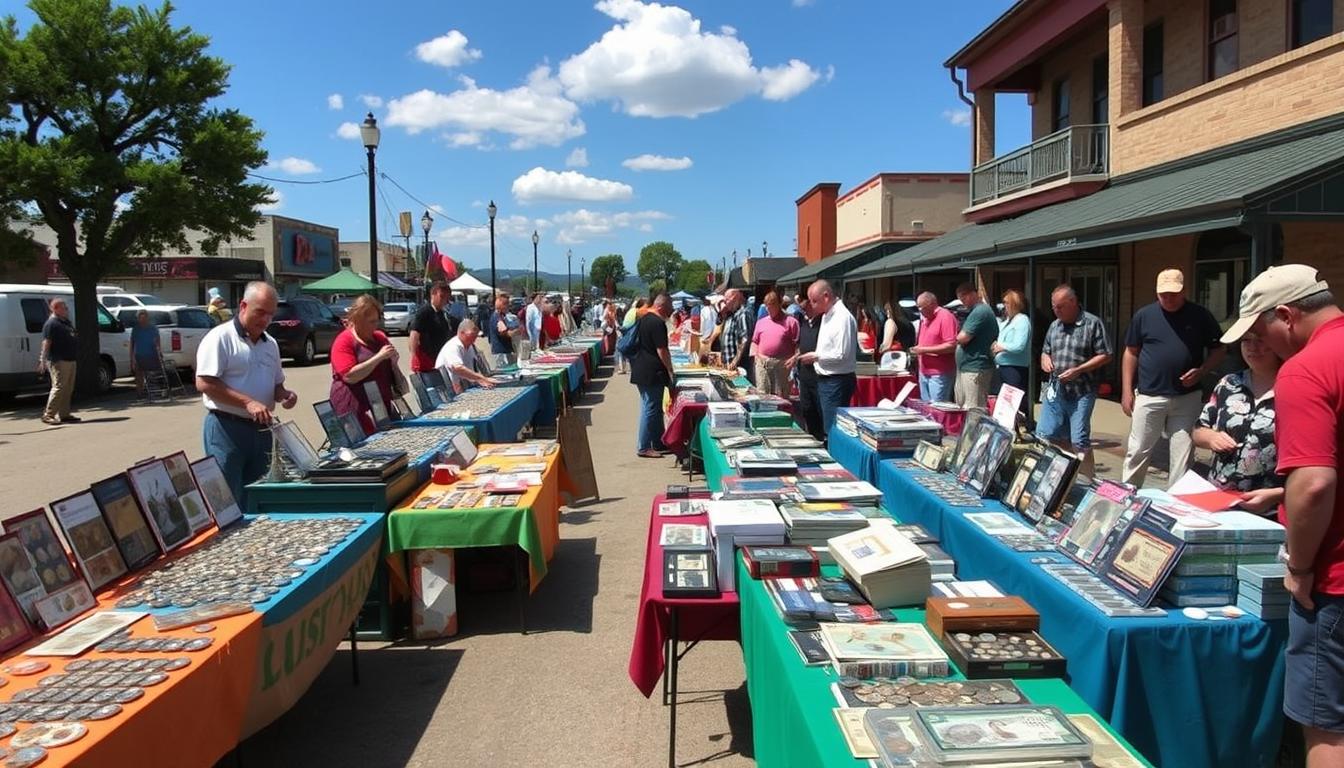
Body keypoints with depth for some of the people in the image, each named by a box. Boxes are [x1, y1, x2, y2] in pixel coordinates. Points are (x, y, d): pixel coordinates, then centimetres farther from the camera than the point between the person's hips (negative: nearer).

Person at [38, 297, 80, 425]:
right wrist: (43, 361, -23)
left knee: (68, 389, 10)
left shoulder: (66, 322, 18)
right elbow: (46, 342, -17)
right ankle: (48, 415, -7)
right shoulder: (51, 323, -10)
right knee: (59, 387, -11)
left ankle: (65, 414, 15)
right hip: (59, 361, -9)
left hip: (70, 360, 9)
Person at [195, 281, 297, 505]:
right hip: (227, 427, -7)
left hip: (262, 430, 7)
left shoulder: (270, 344, 14)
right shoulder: (220, 337, -8)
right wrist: (248, 403, -22)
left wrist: (284, 394, 0)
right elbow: (204, 384, -16)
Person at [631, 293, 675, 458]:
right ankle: (643, 447, 0)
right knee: (651, 409, -4)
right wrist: (670, 370, -8)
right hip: (652, 373, -10)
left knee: (652, 408, 15)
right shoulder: (658, 323, -16)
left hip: (640, 371, 10)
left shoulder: (643, 319, 14)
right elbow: (662, 351, -18)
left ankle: (658, 444, 23)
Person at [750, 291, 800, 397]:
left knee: (781, 396, 0)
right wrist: (756, 354, 4)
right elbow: (755, 341, 20)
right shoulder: (761, 322, 16)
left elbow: (797, 344, -3)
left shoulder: (790, 321, 1)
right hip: (763, 363, 4)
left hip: (782, 364, -4)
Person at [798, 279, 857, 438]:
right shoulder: (827, 315, 13)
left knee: (833, 430, -6)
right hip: (824, 380, 10)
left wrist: (816, 356, -12)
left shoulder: (843, 317, -17)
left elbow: (841, 355, -21)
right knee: (825, 429, 17)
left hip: (837, 382, -10)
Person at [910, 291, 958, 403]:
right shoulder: (926, 319, 17)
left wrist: (924, 350, -17)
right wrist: (917, 350, 5)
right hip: (924, 373, 9)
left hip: (939, 374, -9)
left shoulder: (945, 316, -11)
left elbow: (951, 346, -18)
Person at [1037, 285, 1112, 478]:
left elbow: (1105, 356, -6)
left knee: (1079, 442, -5)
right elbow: (1045, 351, 24)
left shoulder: (1092, 323, -5)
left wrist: (1078, 370, -16)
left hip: (1081, 393, -6)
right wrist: (1045, 359, -1)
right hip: (1055, 391, 6)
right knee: (1043, 435, 6)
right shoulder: (1054, 326, 13)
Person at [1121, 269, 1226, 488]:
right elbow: (1131, 353, 6)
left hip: (1187, 398, 0)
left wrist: (1201, 371, -11)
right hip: (1148, 397, 0)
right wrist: (1127, 391, 2)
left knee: (1182, 456, 6)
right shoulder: (1144, 315, 1)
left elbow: (1218, 349, 8)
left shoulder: (1200, 316, 0)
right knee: (1137, 452, 5)